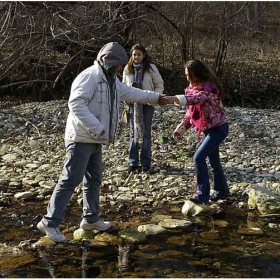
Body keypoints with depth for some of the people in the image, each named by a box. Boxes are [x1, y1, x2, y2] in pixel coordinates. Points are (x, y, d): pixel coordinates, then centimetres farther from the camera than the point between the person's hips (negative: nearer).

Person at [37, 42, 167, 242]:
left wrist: (155, 97, 33)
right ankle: (50, 222, -5)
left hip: (95, 140, 10)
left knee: (94, 180, 16)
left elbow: (130, 93, 31)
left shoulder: (111, 80, 16)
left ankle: (90, 219, 28)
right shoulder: (90, 76, -16)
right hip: (81, 139, -10)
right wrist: (96, 127, -29)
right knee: (71, 180, -10)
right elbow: (76, 103, -27)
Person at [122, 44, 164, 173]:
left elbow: (159, 85, -1)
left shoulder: (151, 68, -7)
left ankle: (146, 162, 13)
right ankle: (133, 162, 13)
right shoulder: (127, 69, 0)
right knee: (133, 133, 6)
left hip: (147, 104, -2)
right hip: (133, 104, 2)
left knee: (146, 133, 6)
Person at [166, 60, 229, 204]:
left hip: (218, 128, -9)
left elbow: (197, 98, -43)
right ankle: (222, 190, 34)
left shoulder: (209, 87, -21)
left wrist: (175, 98, -56)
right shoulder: (193, 88, 6)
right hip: (208, 129, 9)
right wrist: (181, 128, 0)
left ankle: (202, 195, -10)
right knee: (213, 160, 17)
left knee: (199, 157, -17)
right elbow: (191, 111, 11)